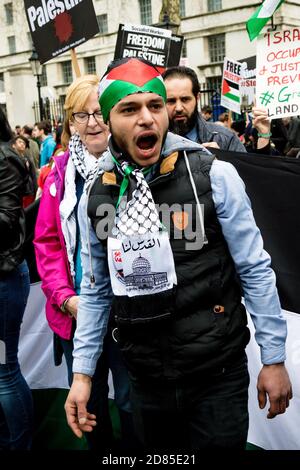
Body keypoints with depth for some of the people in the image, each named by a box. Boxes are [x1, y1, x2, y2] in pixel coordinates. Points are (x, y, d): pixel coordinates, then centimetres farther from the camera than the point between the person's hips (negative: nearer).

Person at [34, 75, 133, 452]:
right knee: (88, 401, 21)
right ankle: (100, 450, 46)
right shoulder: (61, 172, 3)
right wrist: (65, 297, -7)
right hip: (75, 312, 4)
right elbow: (47, 241, 3)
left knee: (131, 401, 13)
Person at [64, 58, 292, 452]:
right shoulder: (96, 197, -1)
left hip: (218, 375, -3)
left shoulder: (214, 175, -12)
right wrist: (82, 372, 6)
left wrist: (273, 358, -4)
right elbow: (95, 290, 7)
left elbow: (255, 270, -6)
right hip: (146, 379, 4)